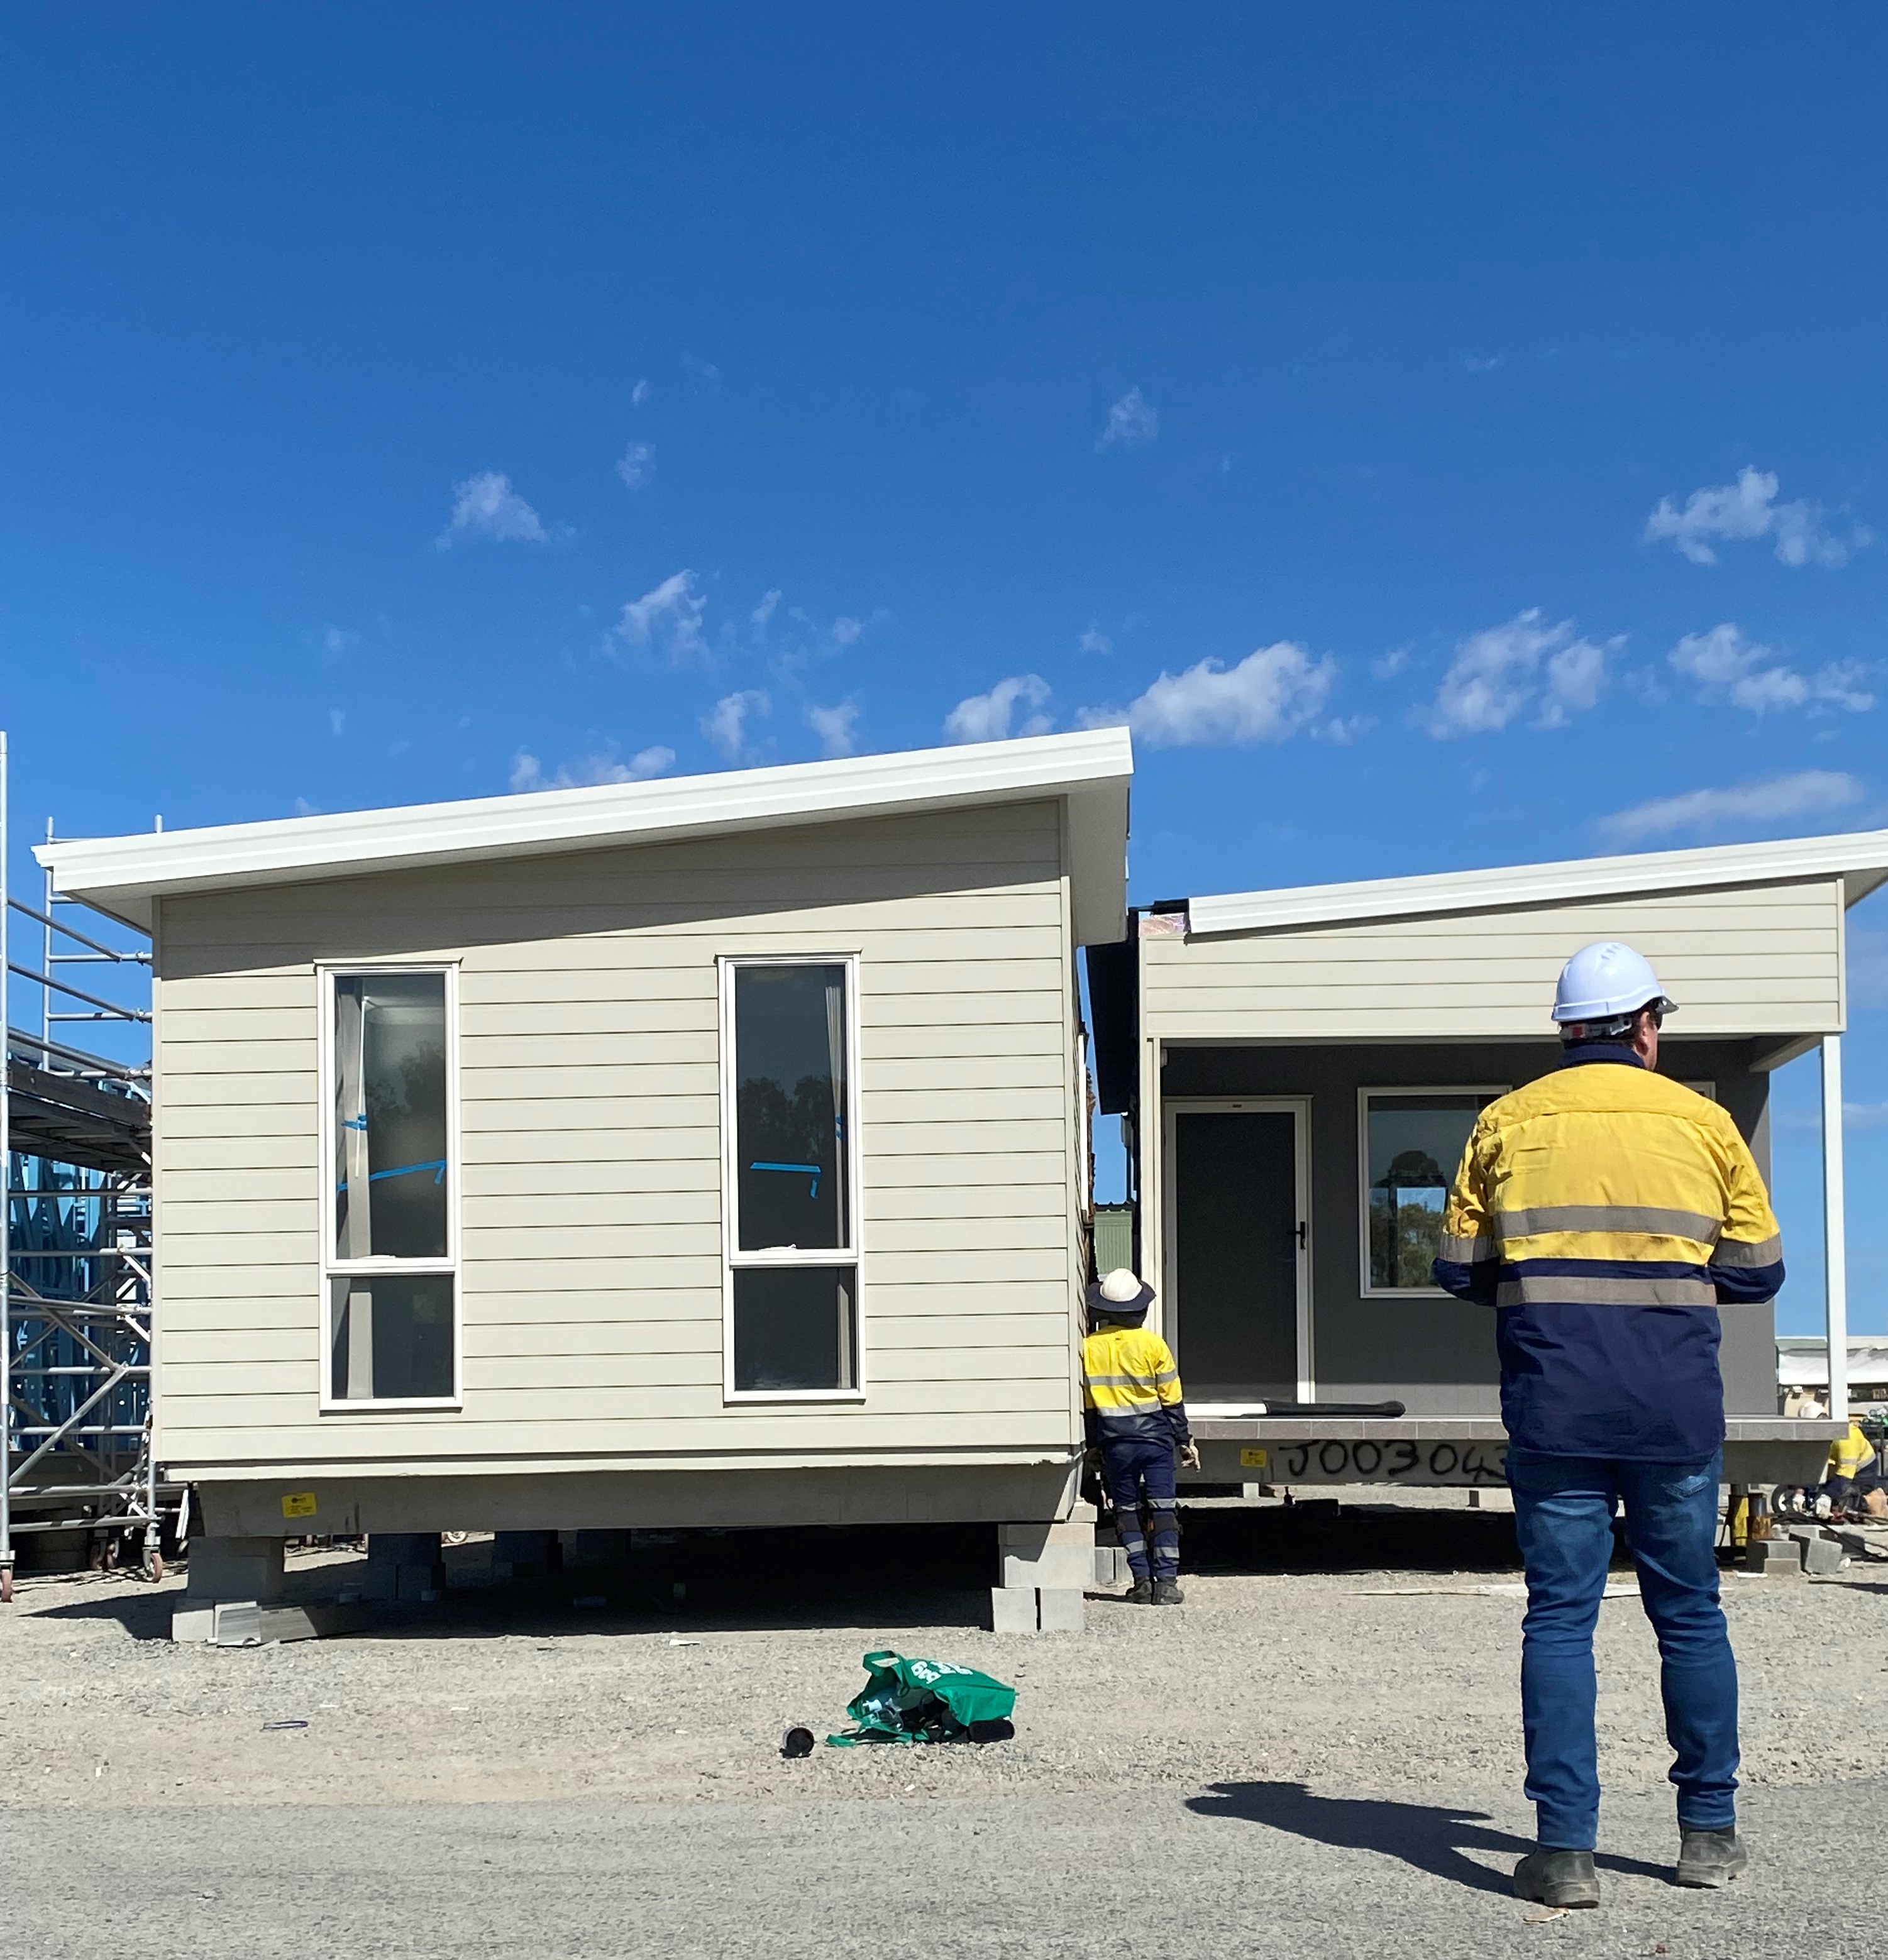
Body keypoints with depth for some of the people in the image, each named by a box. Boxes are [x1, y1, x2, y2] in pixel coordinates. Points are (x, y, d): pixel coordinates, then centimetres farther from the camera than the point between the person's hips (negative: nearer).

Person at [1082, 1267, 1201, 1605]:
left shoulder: (1088, 1348, -1)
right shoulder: (1153, 1344, -6)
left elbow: (1086, 1404, 5)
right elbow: (1172, 1400, -2)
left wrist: (1092, 1444, 16)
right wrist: (1185, 1440, 7)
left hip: (1114, 1443, 1)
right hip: (1155, 1437, -1)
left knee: (1126, 1511, 10)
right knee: (1163, 1508, 2)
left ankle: (1142, 1580, 7)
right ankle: (1167, 1582, -4)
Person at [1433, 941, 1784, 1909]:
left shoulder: (1507, 1123, 4)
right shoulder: (1701, 1121, 3)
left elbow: (1459, 1269, 7)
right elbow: (1756, 1271, 7)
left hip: (1554, 1405, 0)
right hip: (1677, 1409, 0)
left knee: (1559, 1617, 2)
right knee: (1689, 1612, 13)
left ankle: (1565, 1848, -2)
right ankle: (1709, 1831, 21)